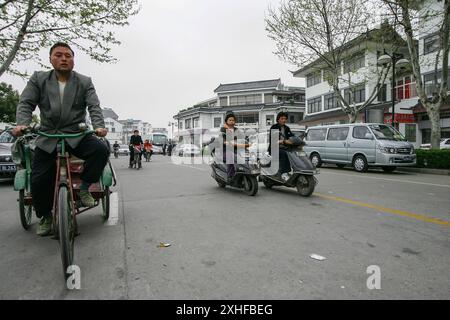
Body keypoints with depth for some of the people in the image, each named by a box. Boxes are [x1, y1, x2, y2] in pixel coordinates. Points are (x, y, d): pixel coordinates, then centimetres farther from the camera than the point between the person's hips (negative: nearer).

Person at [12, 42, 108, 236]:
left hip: (77, 136, -1)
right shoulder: (38, 79, 8)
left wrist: (99, 126, -25)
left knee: (101, 150, -29)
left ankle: (84, 187, -7)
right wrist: (22, 124, -20)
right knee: (38, 180, -8)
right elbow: (26, 104, 0)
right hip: (47, 138, 1)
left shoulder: (84, 82, 4)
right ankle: (45, 216, 18)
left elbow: (94, 107, -6)